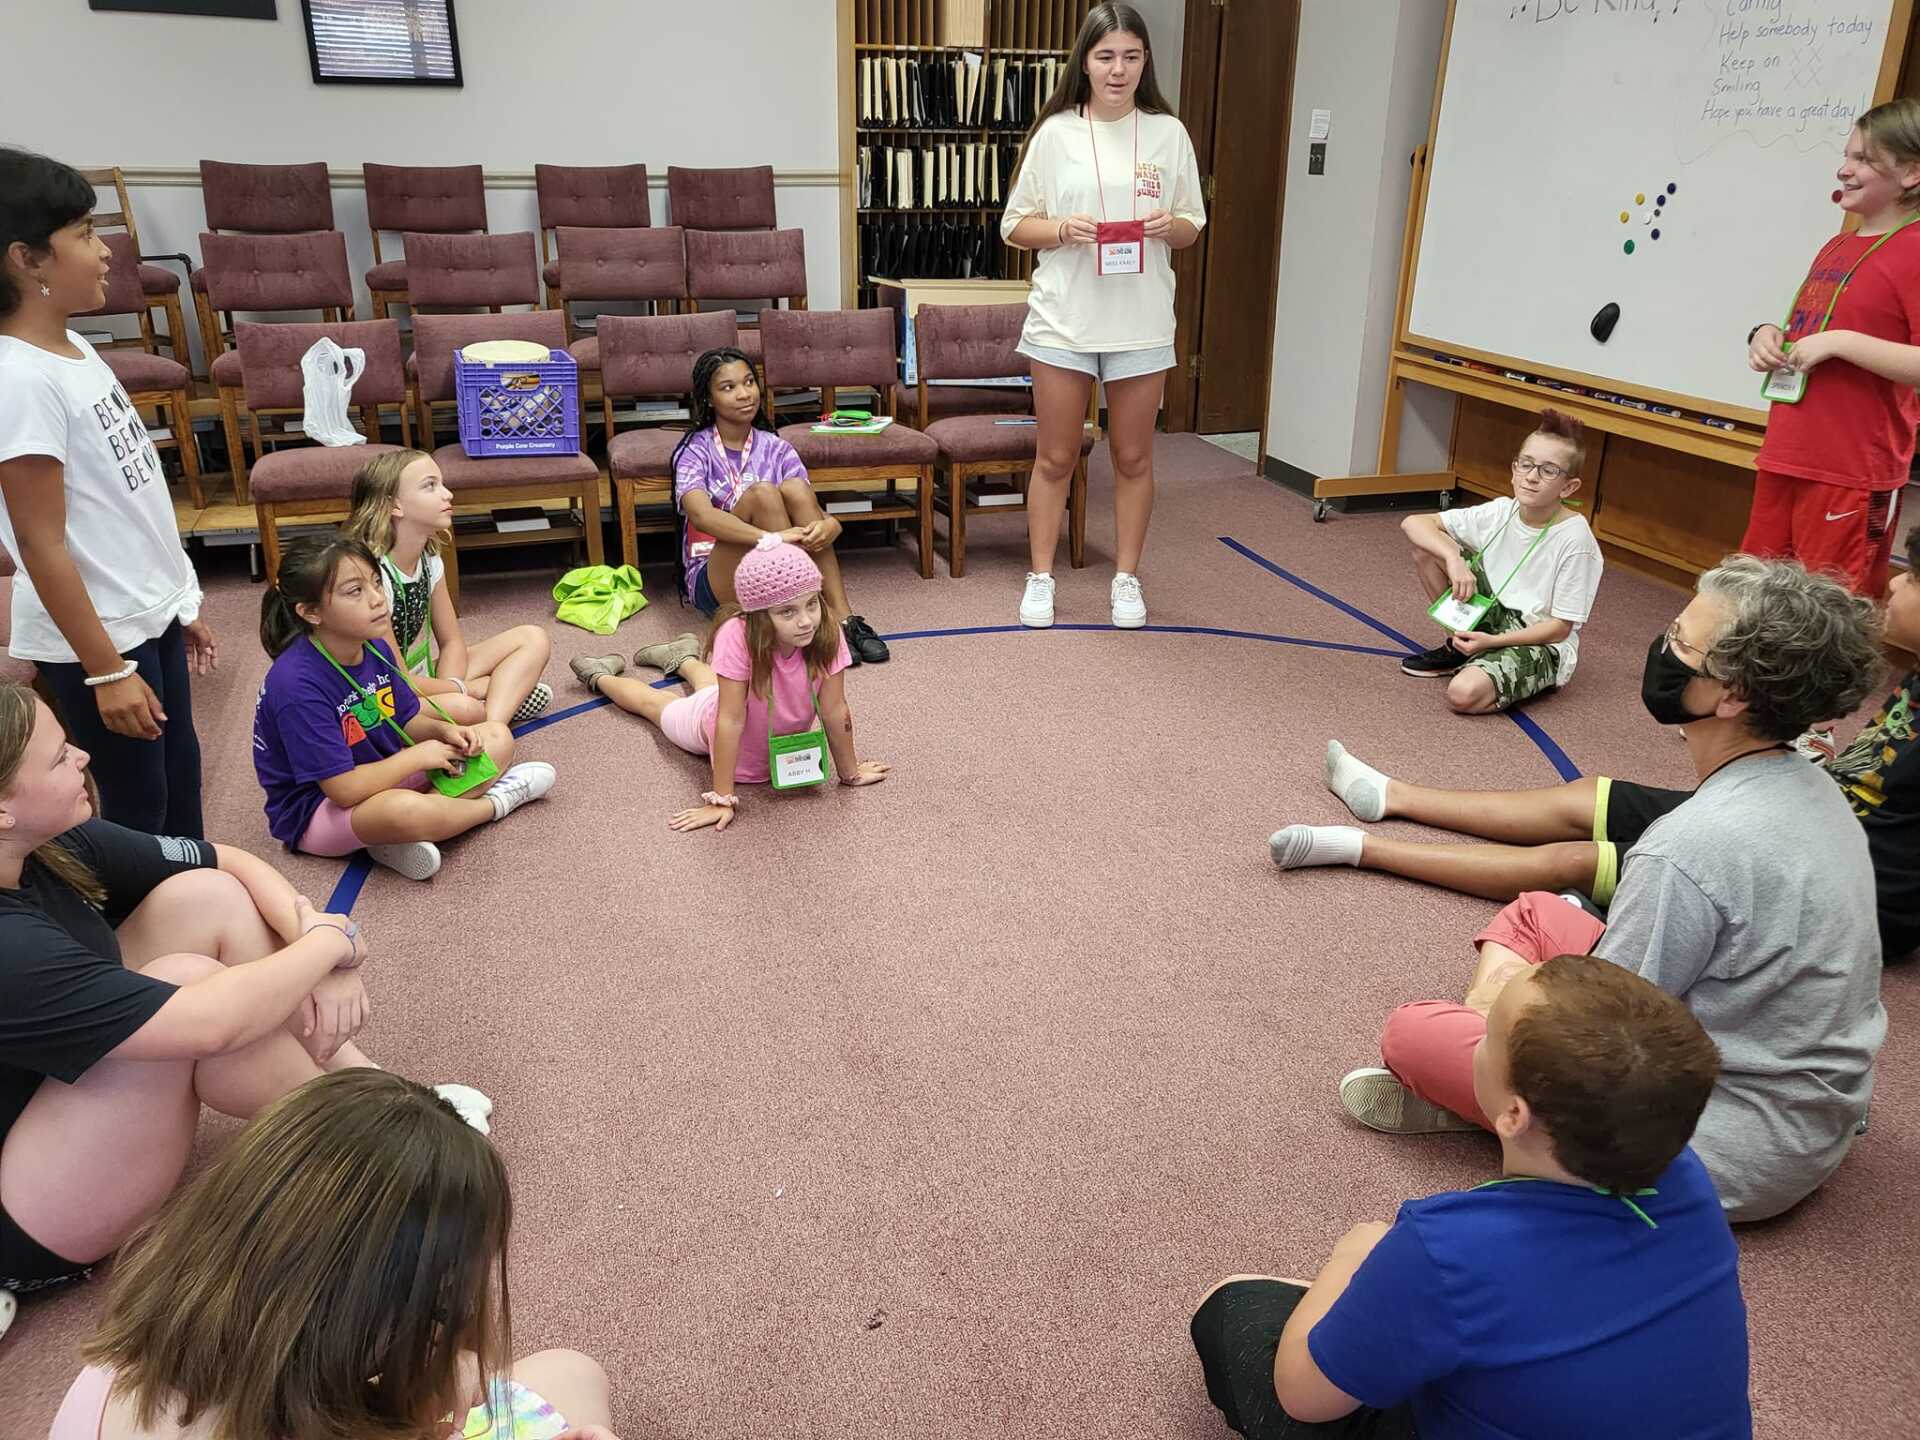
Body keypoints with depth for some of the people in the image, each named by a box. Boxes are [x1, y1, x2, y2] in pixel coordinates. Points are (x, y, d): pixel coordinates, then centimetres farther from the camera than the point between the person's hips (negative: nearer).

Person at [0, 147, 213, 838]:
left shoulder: (73, 347, 5)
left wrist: (179, 603, 17)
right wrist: (106, 670, -19)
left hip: (151, 613, 9)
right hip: (94, 637, -9)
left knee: (179, 772, 21)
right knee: (139, 807, 6)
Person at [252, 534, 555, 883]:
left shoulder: (374, 649, -3)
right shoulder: (297, 684, -28)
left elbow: (407, 723, 11)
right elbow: (343, 789, -28)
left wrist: (444, 730, -10)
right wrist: (418, 756, -17)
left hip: (383, 775, 9)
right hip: (317, 810, -9)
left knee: (497, 737, 4)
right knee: (406, 810, -42)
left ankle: (403, 836, -15)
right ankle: (496, 802, -8)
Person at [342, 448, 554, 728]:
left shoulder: (429, 559, 0)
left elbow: (451, 641, 6)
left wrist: (450, 686, -14)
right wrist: (463, 690, -10)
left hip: (424, 681, 9)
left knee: (533, 639, 2)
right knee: (459, 707, -41)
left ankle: (491, 723, -18)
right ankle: (507, 700, -10)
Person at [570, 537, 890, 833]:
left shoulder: (827, 638, -37)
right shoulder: (738, 636, -44)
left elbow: (834, 711, -24)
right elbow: (731, 720, -41)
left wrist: (850, 773, -14)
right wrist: (722, 799, -38)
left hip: (784, 730, 3)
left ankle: (685, 658, 69)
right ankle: (601, 676, 59)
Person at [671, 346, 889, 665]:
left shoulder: (775, 449, 8)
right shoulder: (695, 451, -4)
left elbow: (810, 508, -3)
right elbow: (701, 515, -24)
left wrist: (828, 526, -29)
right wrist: (772, 537, -39)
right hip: (715, 585, -3)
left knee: (795, 488, -22)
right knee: (762, 493, -27)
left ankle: (841, 615, -30)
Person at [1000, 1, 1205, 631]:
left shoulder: (1168, 133, 4)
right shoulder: (1055, 132, 0)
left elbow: (1193, 226, 10)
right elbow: (1014, 226, 3)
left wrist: (1170, 226, -12)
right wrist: (1062, 230, -17)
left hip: (1142, 323, 1)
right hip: (1064, 319, -1)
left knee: (1133, 458, 10)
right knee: (1055, 458, 6)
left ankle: (1126, 578, 24)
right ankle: (1041, 578, 19)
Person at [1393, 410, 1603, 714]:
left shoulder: (1575, 539, -19)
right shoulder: (1501, 513, -7)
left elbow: (1560, 627, -15)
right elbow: (1413, 523, -7)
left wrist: (1491, 641, -26)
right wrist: (1454, 560, -24)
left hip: (1539, 644, -6)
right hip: (1492, 613, 6)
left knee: (1464, 694, -36)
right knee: (1427, 546, -10)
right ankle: (1459, 646, 3)